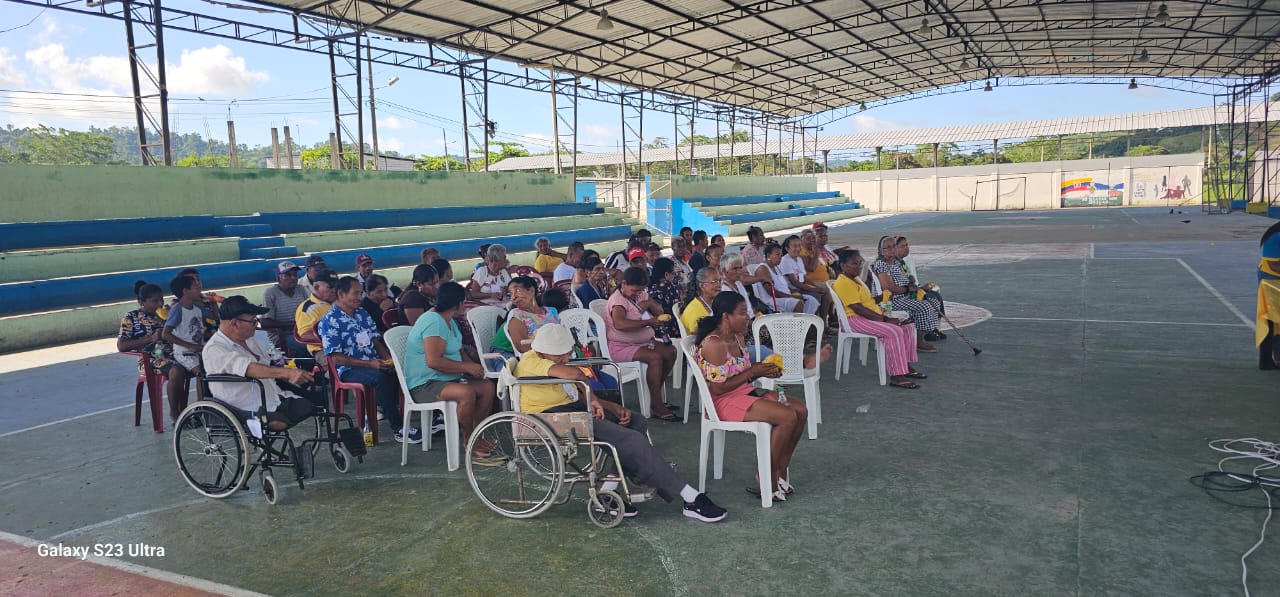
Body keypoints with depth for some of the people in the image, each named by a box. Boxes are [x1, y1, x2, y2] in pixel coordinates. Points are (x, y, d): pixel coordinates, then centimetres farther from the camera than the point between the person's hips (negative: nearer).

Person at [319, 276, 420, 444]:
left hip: (375, 364, 6)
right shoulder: (329, 321, -5)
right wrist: (370, 364, -20)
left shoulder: (362, 314, 16)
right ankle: (399, 428, -32)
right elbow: (335, 358, -12)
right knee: (380, 378, -36)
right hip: (348, 370, -6)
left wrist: (388, 360, -5)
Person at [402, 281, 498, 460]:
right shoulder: (434, 322, -20)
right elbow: (433, 361, -29)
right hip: (424, 385, -11)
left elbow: (457, 351, 25)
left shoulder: (448, 321, 14)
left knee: (488, 386, -2)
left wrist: (472, 365, 5)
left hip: (445, 378, 11)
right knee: (467, 393, -33)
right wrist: (467, 367, -21)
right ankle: (469, 443, -14)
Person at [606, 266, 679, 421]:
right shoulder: (617, 299, -17)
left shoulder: (642, 295, 11)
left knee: (671, 351, -6)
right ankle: (656, 407, -23)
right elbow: (619, 324, -36)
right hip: (621, 347, -9)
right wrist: (648, 322, -32)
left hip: (643, 342, 9)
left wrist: (649, 303, -7)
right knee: (655, 357, -29)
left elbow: (660, 311, 15)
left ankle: (655, 395, 5)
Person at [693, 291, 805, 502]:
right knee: (787, 417, -22)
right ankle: (768, 482, -8)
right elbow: (718, 388, -23)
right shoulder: (713, 344, -21)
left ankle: (780, 473, 7)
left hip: (745, 392, 10)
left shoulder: (738, 338, 9)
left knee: (801, 411, -1)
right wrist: (753, 372, -17)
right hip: (725, 402, -10)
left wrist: (764, 372, -3)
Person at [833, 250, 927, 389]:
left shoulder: (856, 279, 18)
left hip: (873, 315, 11)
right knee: (894, 332, -28)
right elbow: (858, 309, -23)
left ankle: (906, 366, 7)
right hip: (855, 320, -11)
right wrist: (885, 319, -22)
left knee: (908, 327, 2)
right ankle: (896, 376, -26)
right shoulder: (843, 283, -16)